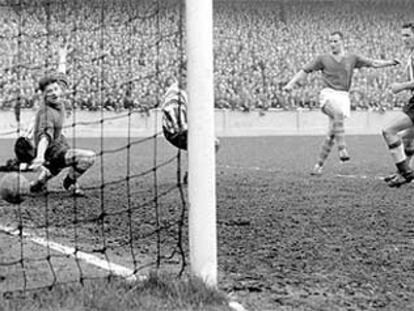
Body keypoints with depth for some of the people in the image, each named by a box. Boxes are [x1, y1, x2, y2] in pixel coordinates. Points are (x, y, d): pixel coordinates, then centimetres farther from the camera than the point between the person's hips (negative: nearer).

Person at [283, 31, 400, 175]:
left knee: (331, 134, 0)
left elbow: (373, 63, 6)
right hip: (328, 94, -3)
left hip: (343, 97, 3)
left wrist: (390, 62, -8)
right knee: (338, 114, -35)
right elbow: (305, 70, 7)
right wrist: (291, 83, -4)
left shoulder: (352, 58, 10)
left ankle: (319, 165, 9)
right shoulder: (323, 59, 6)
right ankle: (342, 149, -38)